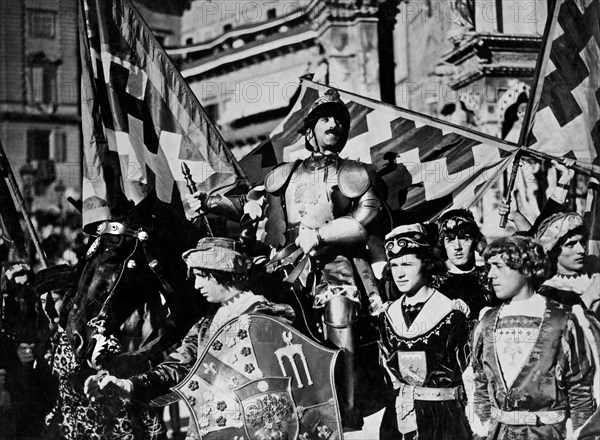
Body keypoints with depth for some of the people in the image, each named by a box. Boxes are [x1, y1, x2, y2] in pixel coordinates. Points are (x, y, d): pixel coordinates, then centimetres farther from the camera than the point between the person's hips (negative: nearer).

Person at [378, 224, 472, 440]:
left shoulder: (451, 316, -8)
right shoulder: (388, 315, 7)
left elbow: (464, 373, -6)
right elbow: (385, 371, 12)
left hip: (442, 417, -4)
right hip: (396, 417, 4)